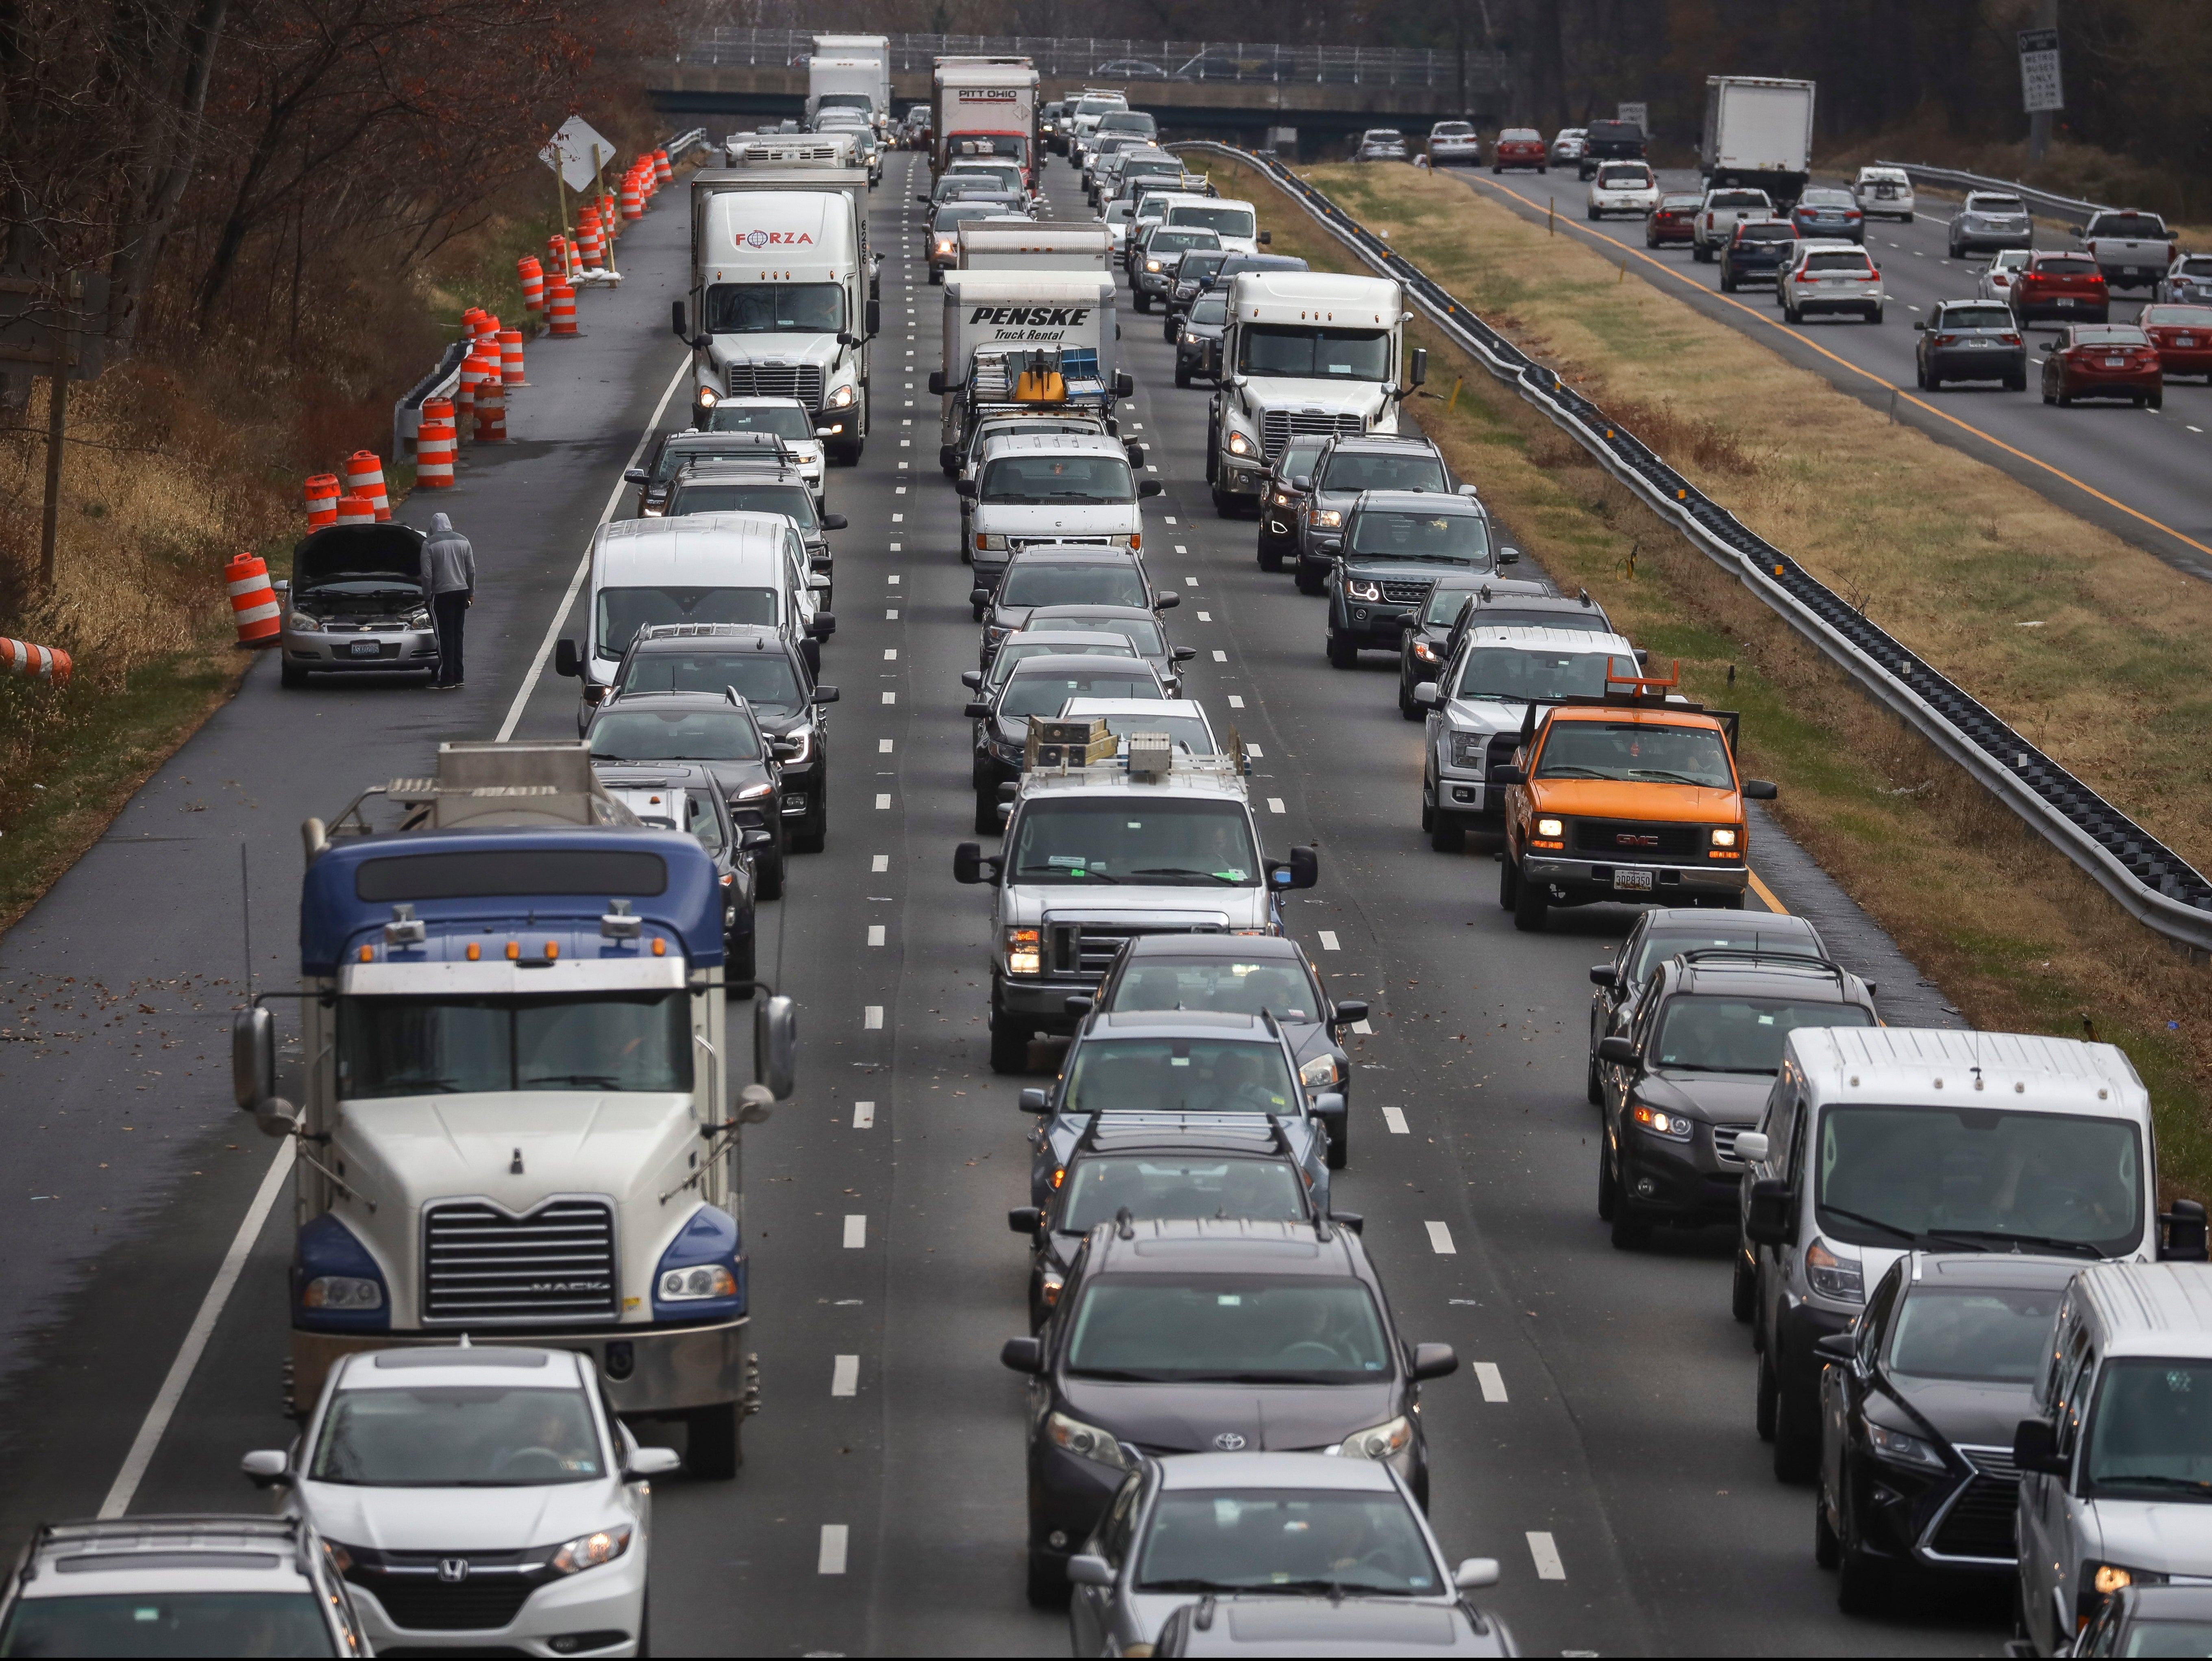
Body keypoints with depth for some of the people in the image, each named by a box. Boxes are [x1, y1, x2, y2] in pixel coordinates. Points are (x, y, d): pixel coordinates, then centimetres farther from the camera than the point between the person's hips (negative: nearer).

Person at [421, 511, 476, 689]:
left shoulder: (430, 545, -7)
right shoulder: (463, 541, 6)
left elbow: (427, 575, -10)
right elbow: (471, 570, 8)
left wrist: (427, 595, 3)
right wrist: (471, 593, 17)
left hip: (441, 594, -5)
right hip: (461, 591, 5)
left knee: (445, 636, -3)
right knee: (457, 634, 13)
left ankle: (446, 679, -5)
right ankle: (457, 677, 15)